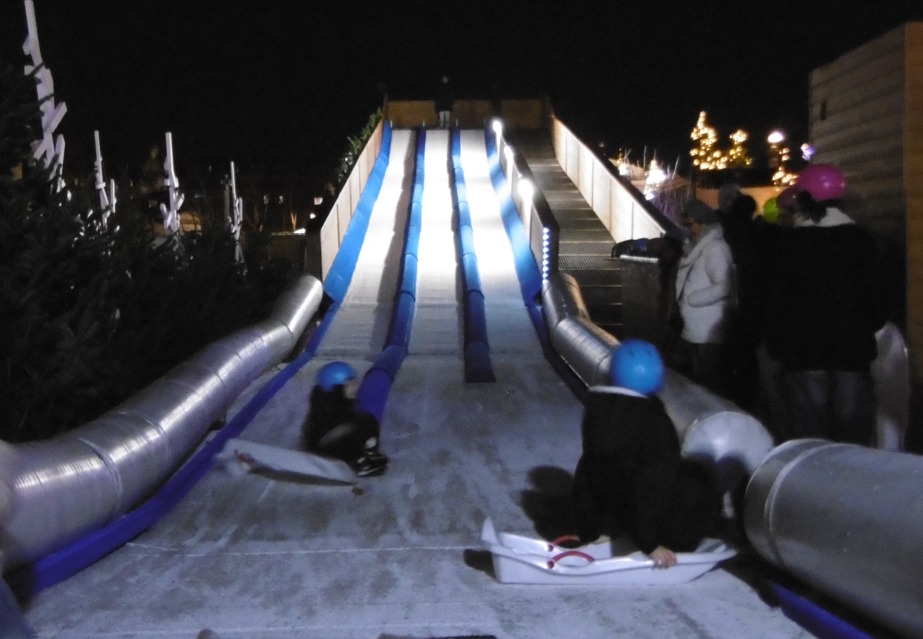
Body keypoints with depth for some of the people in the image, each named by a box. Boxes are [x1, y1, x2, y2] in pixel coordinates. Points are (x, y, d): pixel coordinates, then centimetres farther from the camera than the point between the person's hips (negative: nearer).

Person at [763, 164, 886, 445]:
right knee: (853, 438, 6)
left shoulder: (792, 243, -3)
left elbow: (777, 300, -4)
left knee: (809, 439, 0)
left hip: (804, 349, -2)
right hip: (853, 348, 2)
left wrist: (776, 345, 4)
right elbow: (875, 296, 7)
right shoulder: (862, 239, 4)